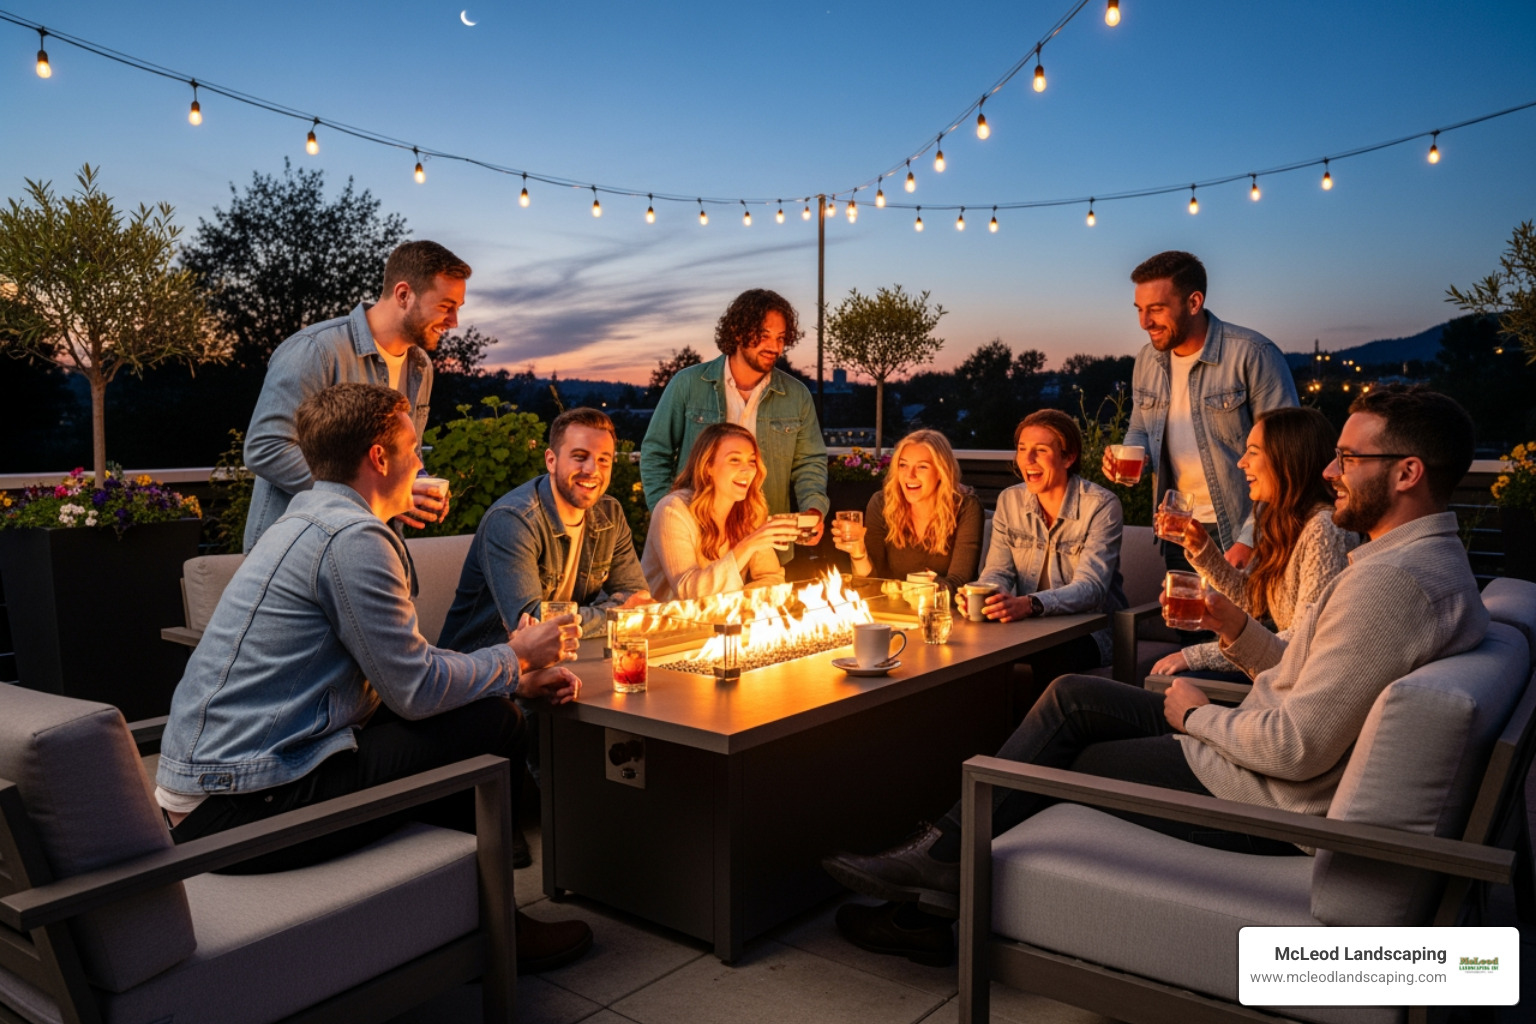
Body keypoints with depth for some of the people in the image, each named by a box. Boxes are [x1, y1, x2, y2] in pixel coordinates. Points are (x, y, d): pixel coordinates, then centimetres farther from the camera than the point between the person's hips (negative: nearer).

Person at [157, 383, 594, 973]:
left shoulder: (315, 520, 16)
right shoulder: (353, 538, -17)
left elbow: (404, 662, 19)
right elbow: (415, 691, -17)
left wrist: (518, 676, 11)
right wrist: (515, 659, 0)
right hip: (240, 809, -10)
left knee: (485, 701, 15)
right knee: (489, 724, -10)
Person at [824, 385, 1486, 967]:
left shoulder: (1393, 580, -24)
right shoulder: (1429, 559, 12)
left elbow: (1298, 747, -27)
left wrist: (1196, 715, -10)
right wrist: (1236, 627, 1)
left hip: (1263, 802, -10)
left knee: (1057, 758, 2)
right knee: (1072, 696, 7)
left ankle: (946, 869, 21)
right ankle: (945, 855, 8)